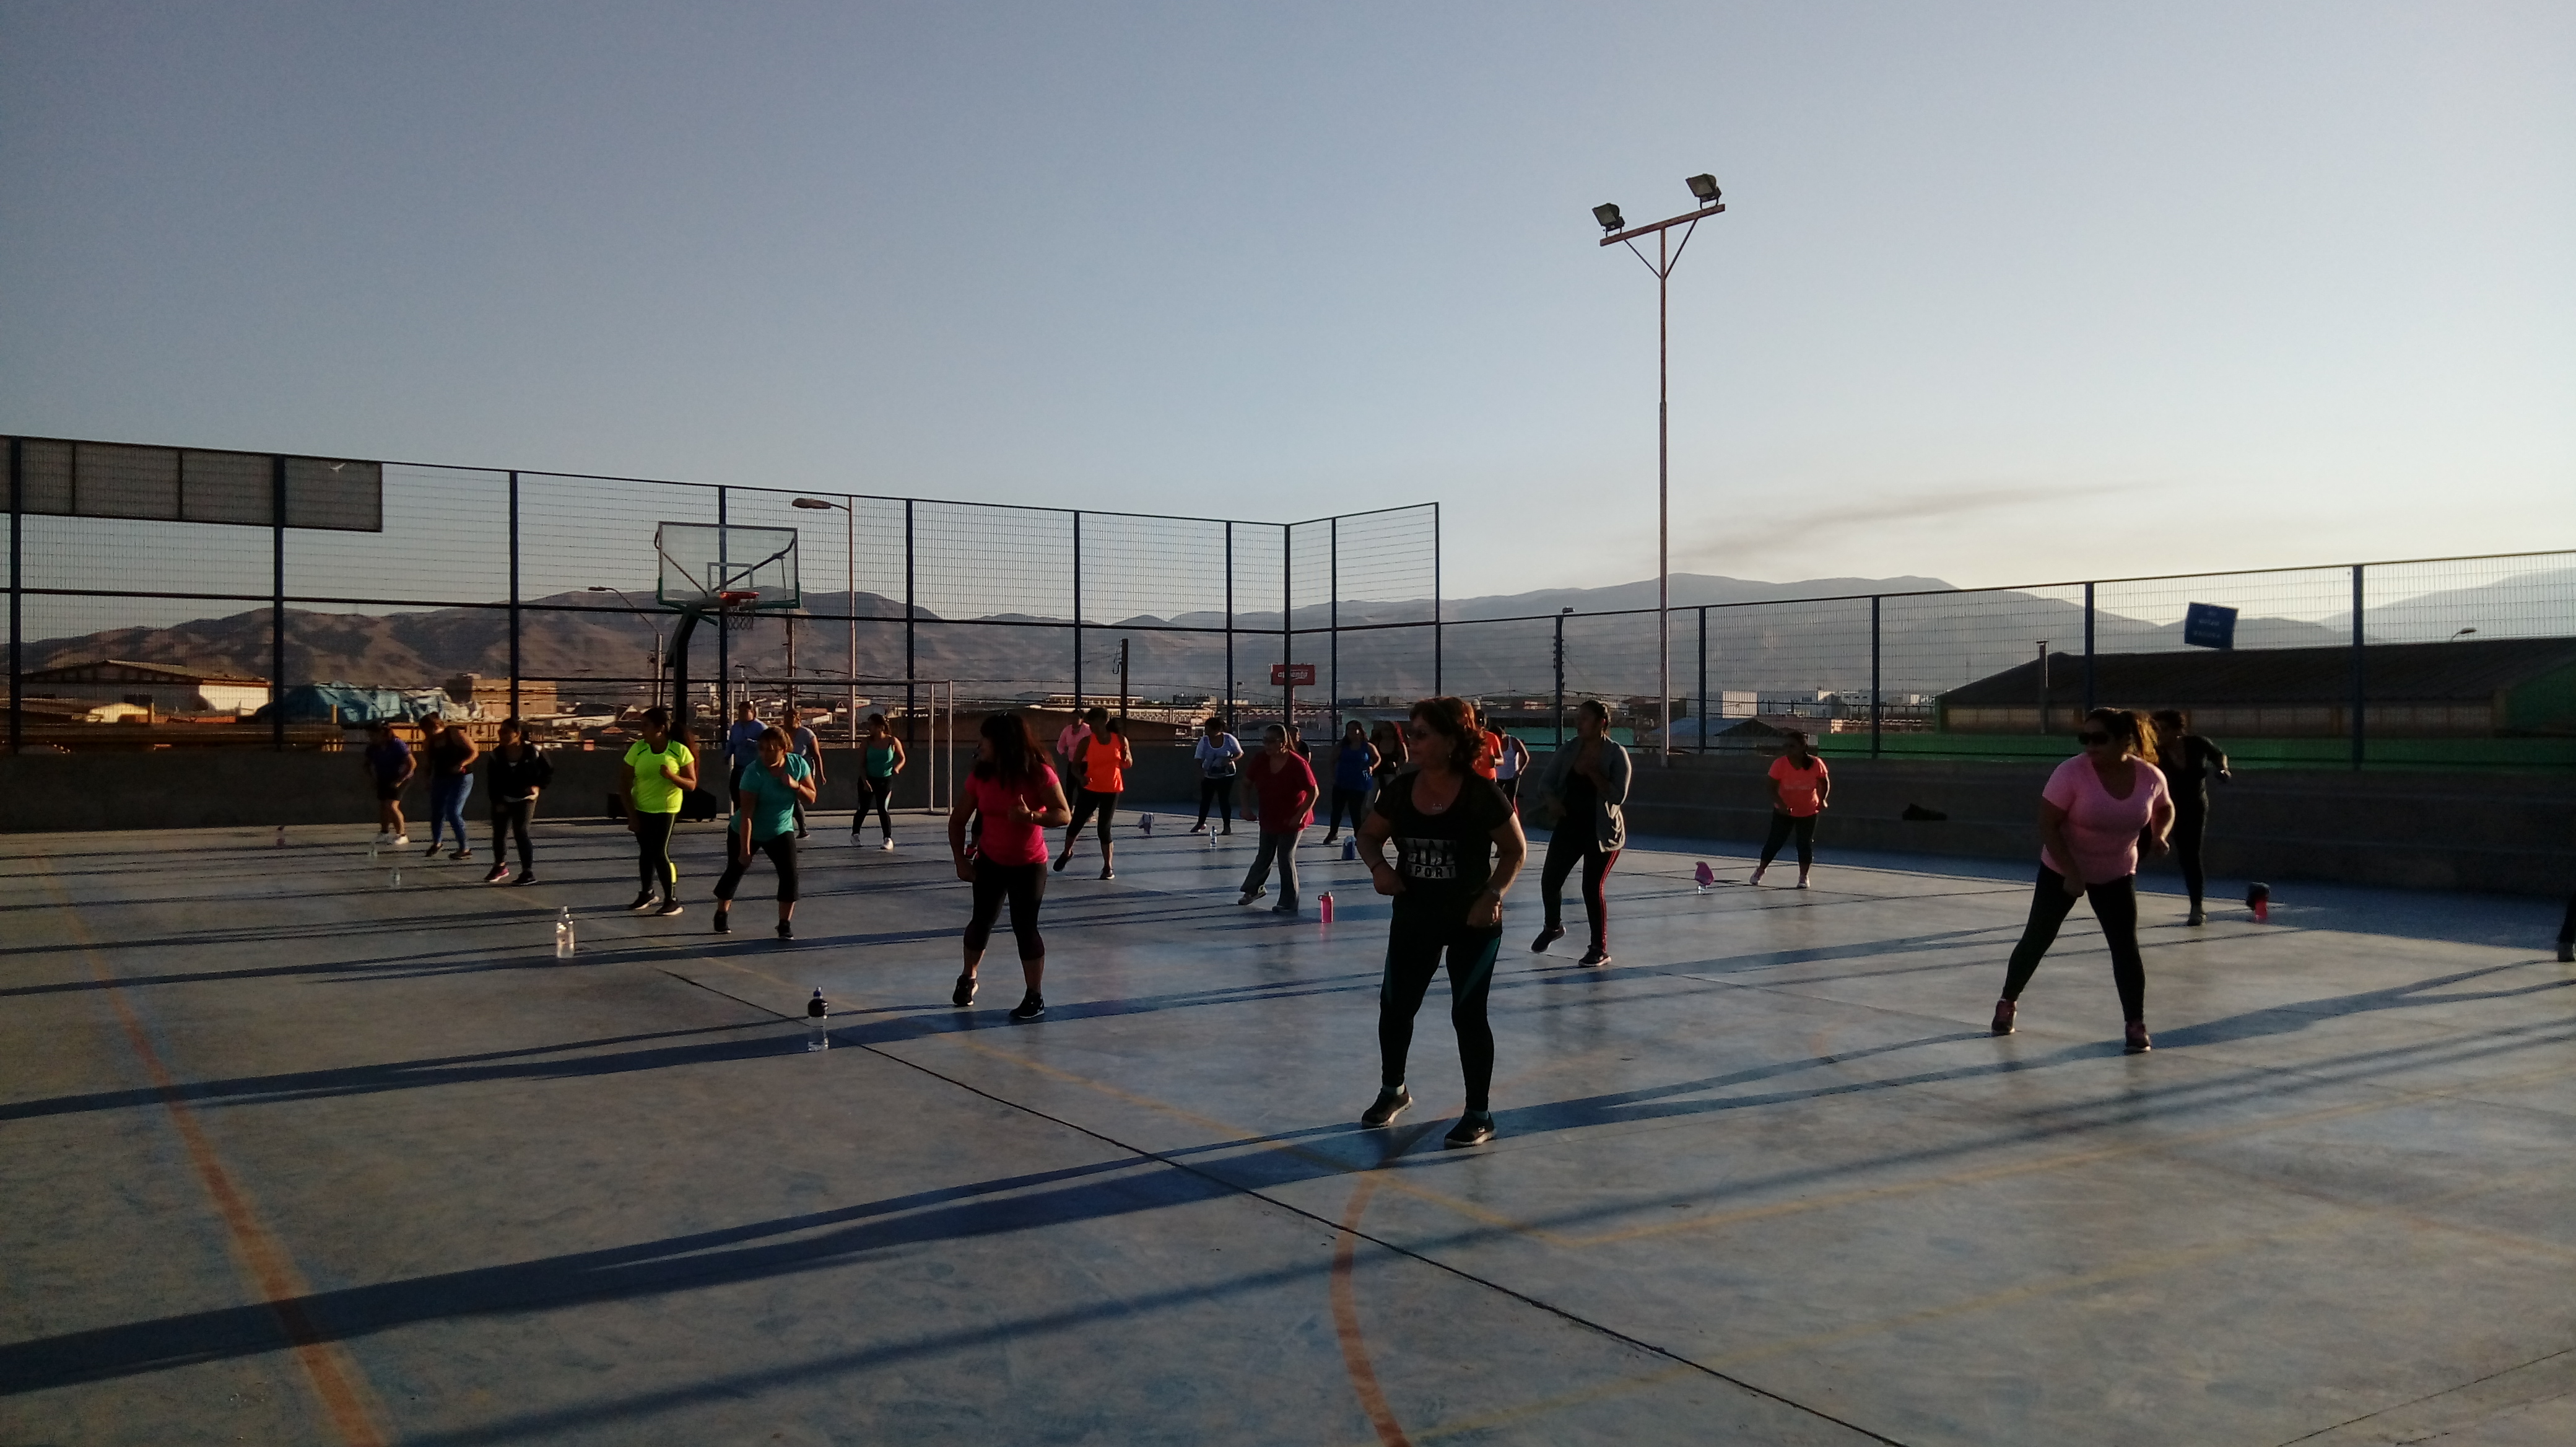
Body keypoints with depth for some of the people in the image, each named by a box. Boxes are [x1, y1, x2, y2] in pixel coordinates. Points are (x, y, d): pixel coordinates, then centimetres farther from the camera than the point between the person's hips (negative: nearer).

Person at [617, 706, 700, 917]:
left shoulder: (680, 751, -12)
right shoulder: (637, 749, -8)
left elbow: (691, 784, -9)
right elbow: (624, 784, -4)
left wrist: (672, 776, -28)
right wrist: (631, 814, -7)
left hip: (666, 810, -3)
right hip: (640, 810, 3)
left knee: (660, 853, -9)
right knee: (646, 852, 14)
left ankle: (672, 900, 2)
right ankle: (647, 893, 34)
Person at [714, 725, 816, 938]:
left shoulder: (798, 764, -15)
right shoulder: (754, 772, -29)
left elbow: (811, 798, -8)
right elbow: (746, 814, -30)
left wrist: (796, 785, -29)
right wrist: (745, 849, -31)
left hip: (781, 832, 3)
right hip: (746, 832, -3)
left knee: (790, 874, -12)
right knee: (735, 871, 11)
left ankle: (785, 924, -1)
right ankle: (721, 915, 35)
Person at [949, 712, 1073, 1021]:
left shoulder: (1039, 774, -19)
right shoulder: (980, 776, -9)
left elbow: (1064, 815, -22)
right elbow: (958, 820, 0)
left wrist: (1030, 816, -38)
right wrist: (961, 860, -4)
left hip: (1029, 866, -3)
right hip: (990, 862, 3)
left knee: (1025, 927, -7)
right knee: (982, 921, 8)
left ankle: (1035, 998, 6)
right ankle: (968, 979, 33)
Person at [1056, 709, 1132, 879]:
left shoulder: (1120, 740, -3)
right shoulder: (1086, 742, -7)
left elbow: (1129, 765, 7)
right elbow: (1075, 765, -2)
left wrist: (1125, 759, -17)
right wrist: (1081, 777, -24)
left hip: (1111, 791, -1)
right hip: (1090, 789, 1)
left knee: (1104, 828, -2)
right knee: (1076, 823, 2)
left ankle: (1108, 867, 9)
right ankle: (1067, 853, 31)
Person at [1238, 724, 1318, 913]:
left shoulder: (1297, 764, -26)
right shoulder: (1261, 759, -12)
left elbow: (1313, 792, -20)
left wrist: (1300, 815, -24)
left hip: (1291, 820, -5)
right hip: (1269, 817, 5)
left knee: (1286, 858, -5)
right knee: (1264, 856, 20)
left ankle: (1289, 904, 5)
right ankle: (1254, 888, 44)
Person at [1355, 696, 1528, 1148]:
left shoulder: (1481, 794, -17)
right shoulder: (1401, 790, -6)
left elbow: (1515, 850, -7)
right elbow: (1369, 835, 8)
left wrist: (1493, 895, -19)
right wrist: (1378, 865, -12)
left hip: (1472, 921, -4)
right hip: (1414, 916, 5)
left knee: (1468, 1013, 0)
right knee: (1394, 1005, 11)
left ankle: (1479, 1114, 16)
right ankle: (1392, 1090, 36)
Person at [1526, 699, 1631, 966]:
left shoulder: (1616, 754, -11)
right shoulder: (1568, 750, 1)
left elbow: (1618, 796, -18)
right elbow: (1546, 781, 6)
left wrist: (1593, 773, -24)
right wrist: (1551, 799, -14)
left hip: (1602, 830, -4)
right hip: (1569, 825, 5)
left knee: (1593, 887, -8)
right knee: (1549, 880, 4)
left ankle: (1600, 949, 6)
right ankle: (1553, 926, 34)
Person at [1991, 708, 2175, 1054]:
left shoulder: (2150, 777, -14)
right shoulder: (2072, 773, -26)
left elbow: (2165, 809, 9)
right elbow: (2047, 825, -22)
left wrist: (2160, 834, -13)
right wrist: (2072, 874, -26)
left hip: (2117, 876, 2)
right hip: (2061, 870, -2)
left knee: (2125, 946, -6)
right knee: (2037, 939, 9)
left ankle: (2136, 1025, 5)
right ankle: (2007, 1003, 29)